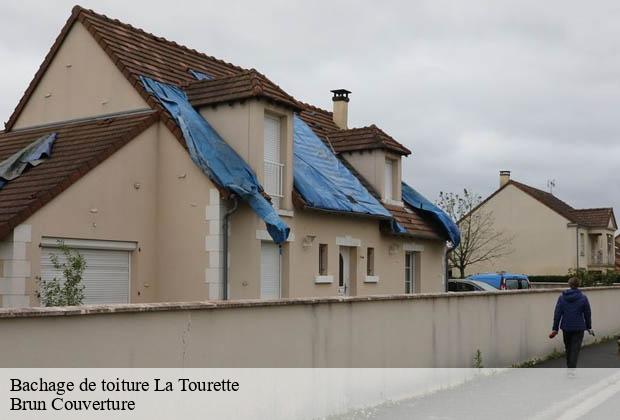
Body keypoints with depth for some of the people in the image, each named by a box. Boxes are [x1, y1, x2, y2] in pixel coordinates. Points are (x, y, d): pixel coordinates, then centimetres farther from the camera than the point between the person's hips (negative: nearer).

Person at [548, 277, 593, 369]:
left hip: (566, 327, 2)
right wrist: (588, 327, 13)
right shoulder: (583, 298, -5)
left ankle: (569, 367, 30)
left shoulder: (562, 297, -1)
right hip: (579, 328, -2)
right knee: (575, 350, -2)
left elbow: (557, 314, -2)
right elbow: (587, 314, 0)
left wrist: (555, 329, 1)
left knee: (568, 348, 18)